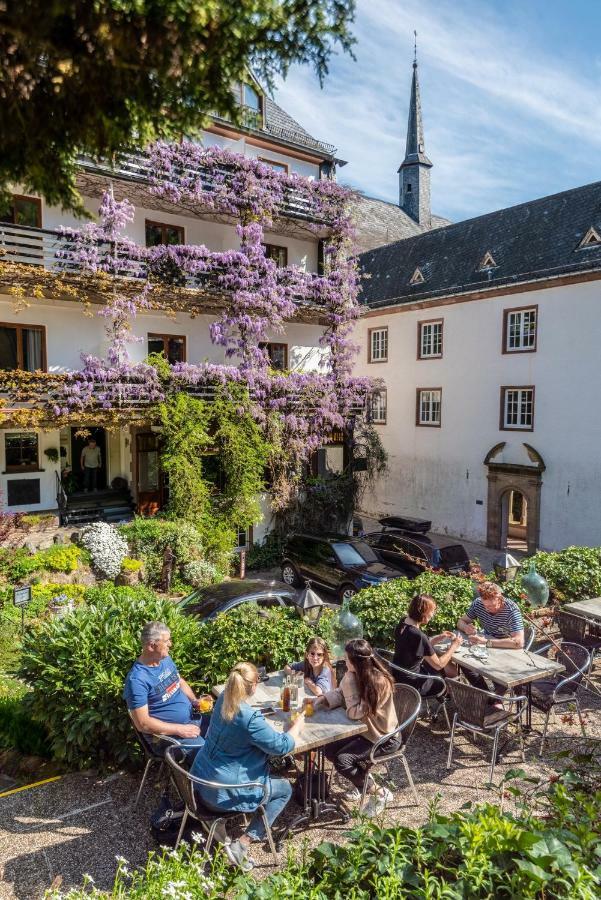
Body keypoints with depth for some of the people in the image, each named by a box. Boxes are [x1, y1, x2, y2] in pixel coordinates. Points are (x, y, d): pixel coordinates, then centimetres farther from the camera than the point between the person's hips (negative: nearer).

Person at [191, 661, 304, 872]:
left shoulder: (223, 699, -6)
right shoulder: (250, 718, -29)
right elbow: (282, 746, -18)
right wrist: (297, 724, -2)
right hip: (222, 792, -8)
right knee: (285, 789, 10)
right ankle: (241, 845, 3)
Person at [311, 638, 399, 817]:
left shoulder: (379, 682, -31)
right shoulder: (356, 675, -8)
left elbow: (355, 712, -26)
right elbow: (340, 693, 7)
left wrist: (349, 682, -27)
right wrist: (322, 699, -9)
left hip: (384, 737, -8)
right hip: (364, 729, 8)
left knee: (342, 761, -18)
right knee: (331, 750, -2)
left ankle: (380, 793, 1)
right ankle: (363, 782, 20)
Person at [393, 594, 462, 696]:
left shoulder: (403, 623, -7)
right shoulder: (417, 635, -32)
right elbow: (438, 665, -19)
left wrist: (439, 638, 1)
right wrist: (454, 646, -7)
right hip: (412, 683, -8)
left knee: (452, 668, 19)